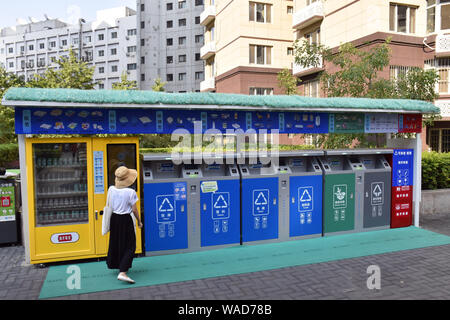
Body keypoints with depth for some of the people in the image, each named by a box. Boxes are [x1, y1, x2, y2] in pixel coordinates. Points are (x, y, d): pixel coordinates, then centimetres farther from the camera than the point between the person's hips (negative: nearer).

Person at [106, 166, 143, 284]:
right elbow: (134, 210, -12)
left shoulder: (111, 189, -4)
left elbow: (110, 207, 7)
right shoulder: (130, 192, -19)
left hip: (114, 218, 6)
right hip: (126, 220, -6)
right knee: (129, 246, 1)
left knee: (115, 243, 23)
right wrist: (139, 221, 1)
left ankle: (115, 264, 42)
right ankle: (122, 273, -9)